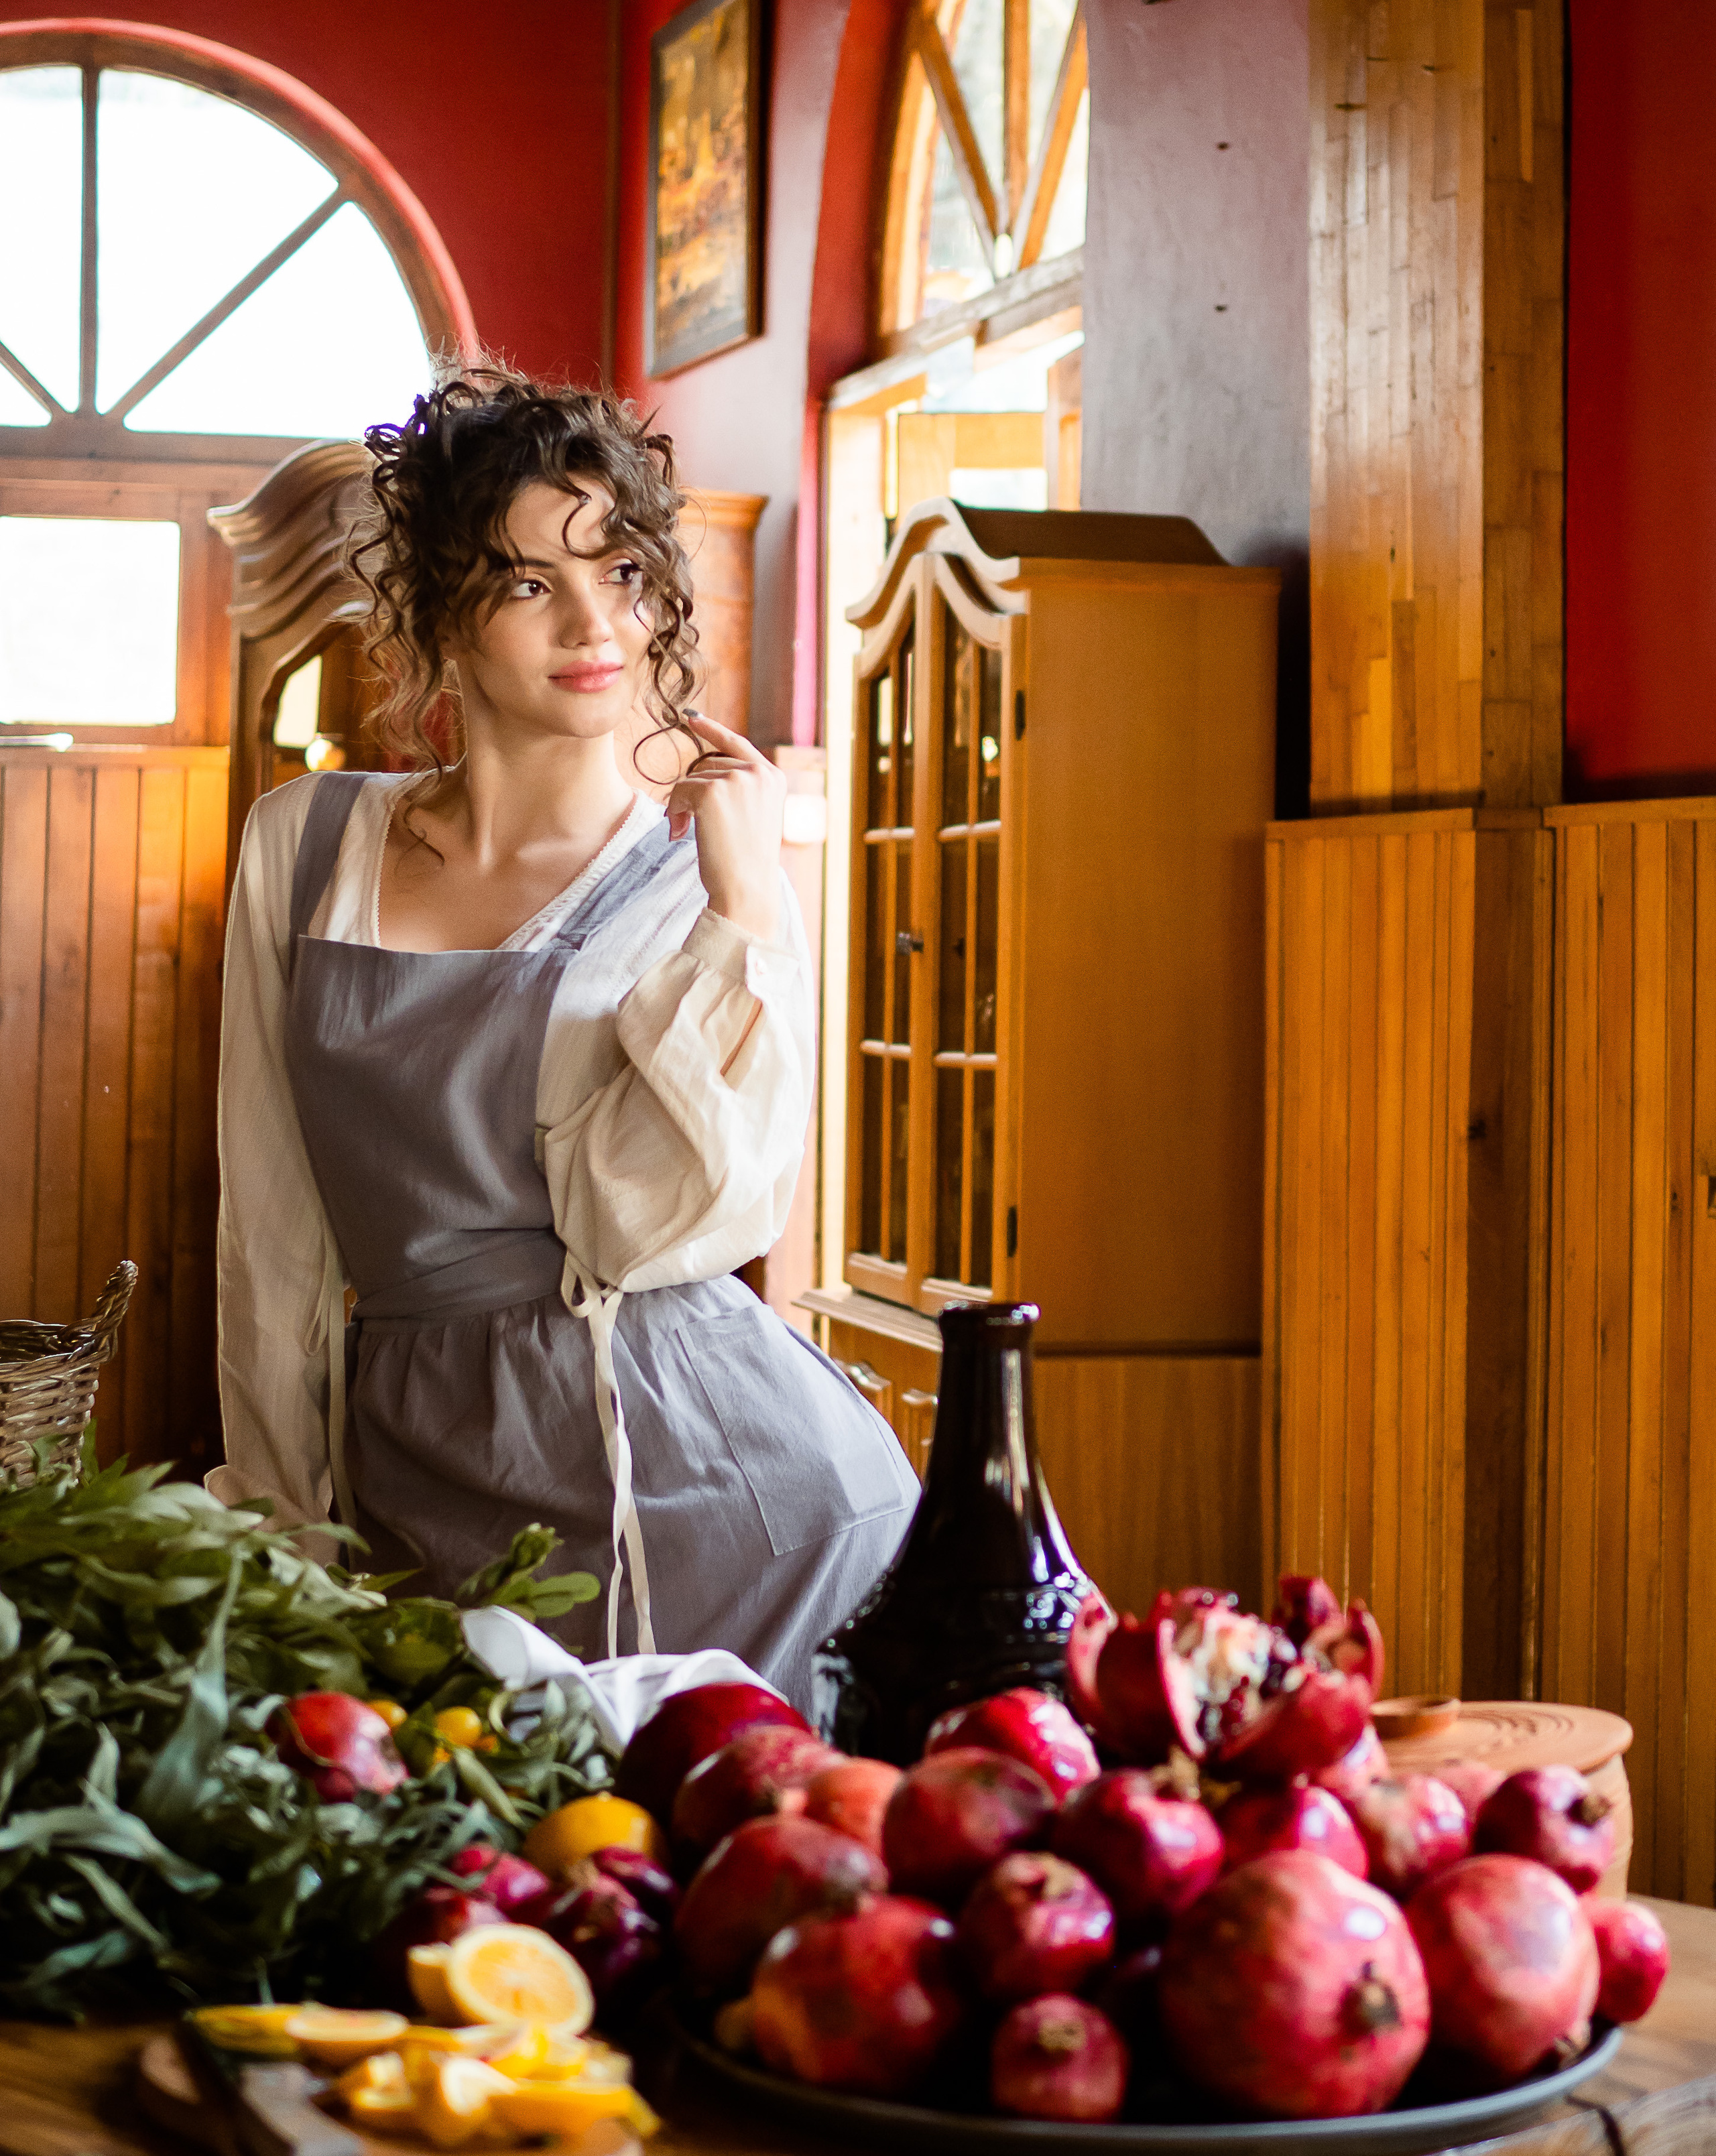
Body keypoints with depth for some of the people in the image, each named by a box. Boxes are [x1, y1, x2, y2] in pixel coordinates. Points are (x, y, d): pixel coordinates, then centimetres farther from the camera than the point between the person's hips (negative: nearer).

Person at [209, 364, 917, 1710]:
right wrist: (284, 1530, 12)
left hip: (726, 1501, -2)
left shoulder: (707, 879, 1)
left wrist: (745, 905, -14)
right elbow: (272, 1236, 11)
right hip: (418, 1489, 2)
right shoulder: (306, 847, 7)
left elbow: (652, 1231, -13)